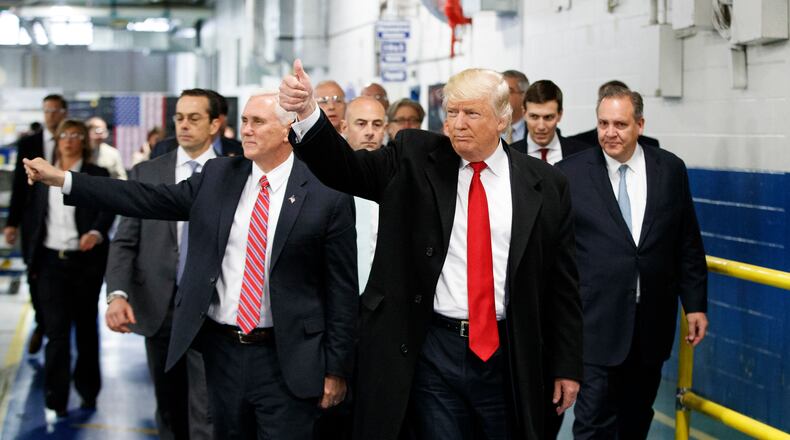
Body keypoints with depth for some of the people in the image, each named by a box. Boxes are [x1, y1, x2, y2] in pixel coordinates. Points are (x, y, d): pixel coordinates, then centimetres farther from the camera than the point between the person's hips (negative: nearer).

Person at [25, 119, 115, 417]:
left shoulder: (97, 176, -1)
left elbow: (107, 211, -14)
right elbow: (35, 216, 11)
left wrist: (96, 233, -34)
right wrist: (33, 259, 7)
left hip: (85, 261, -1)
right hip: (51, 261, 2)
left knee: (86, 327, 10)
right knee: (56, 330, -3)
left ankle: (88, 391, 24)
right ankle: (56, 398, -1)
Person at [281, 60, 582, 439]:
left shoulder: (545, 185, 3)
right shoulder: (414, 159, 3)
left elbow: (561, 281, 5)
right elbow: (346, 168, -9)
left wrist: (567, 365, 5)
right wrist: (307, 111, -26)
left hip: (507, 356, 0)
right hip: (432, 349, 0)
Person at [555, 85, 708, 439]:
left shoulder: (670, 170, 4)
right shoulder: (570, 173, -4)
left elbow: (688, 244, 8)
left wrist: (695, 304, 6)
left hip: (652, 322, 3)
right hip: (596, 323, -3)